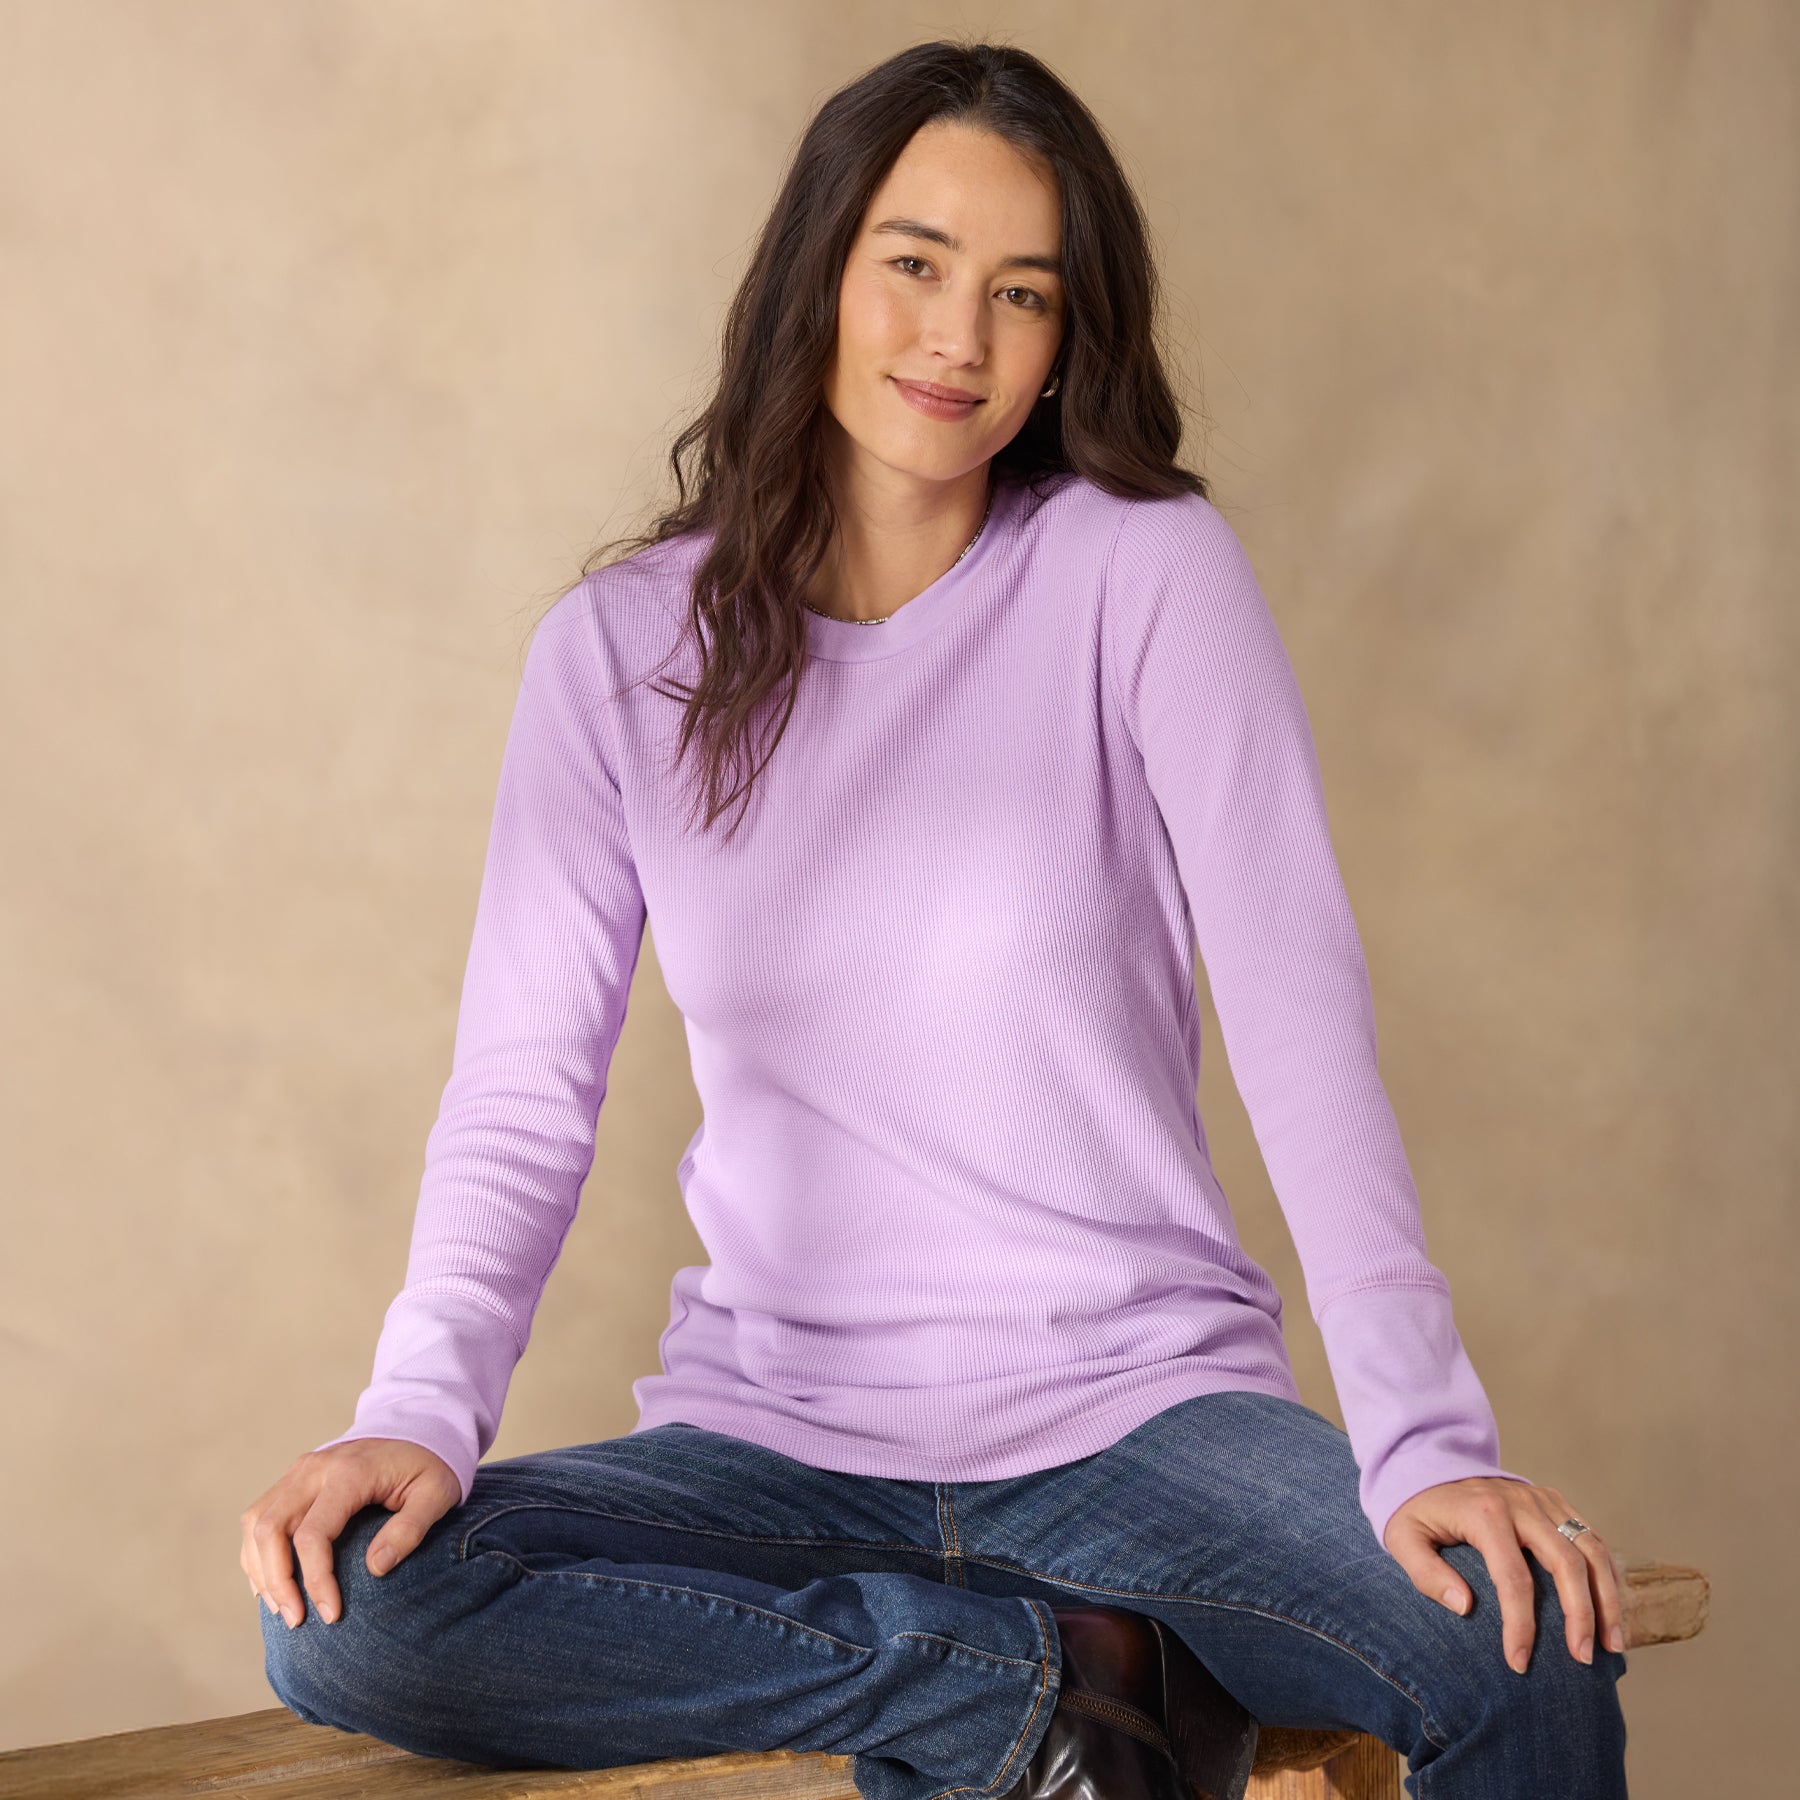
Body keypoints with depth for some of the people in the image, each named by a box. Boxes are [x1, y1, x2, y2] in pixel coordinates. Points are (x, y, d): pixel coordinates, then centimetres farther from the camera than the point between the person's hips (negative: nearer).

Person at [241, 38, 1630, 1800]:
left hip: (1132, 1408, -2)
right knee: (341, 1617, -24)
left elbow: (1299, 1007, -11)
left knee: (1532, 1655, -29)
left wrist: (1426, 1441, -21)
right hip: (775, 1439, 3)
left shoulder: (1143, 568, -3)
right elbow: (522, 1087, -2)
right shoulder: (619, 647, 3)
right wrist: (416, 1412, -20)